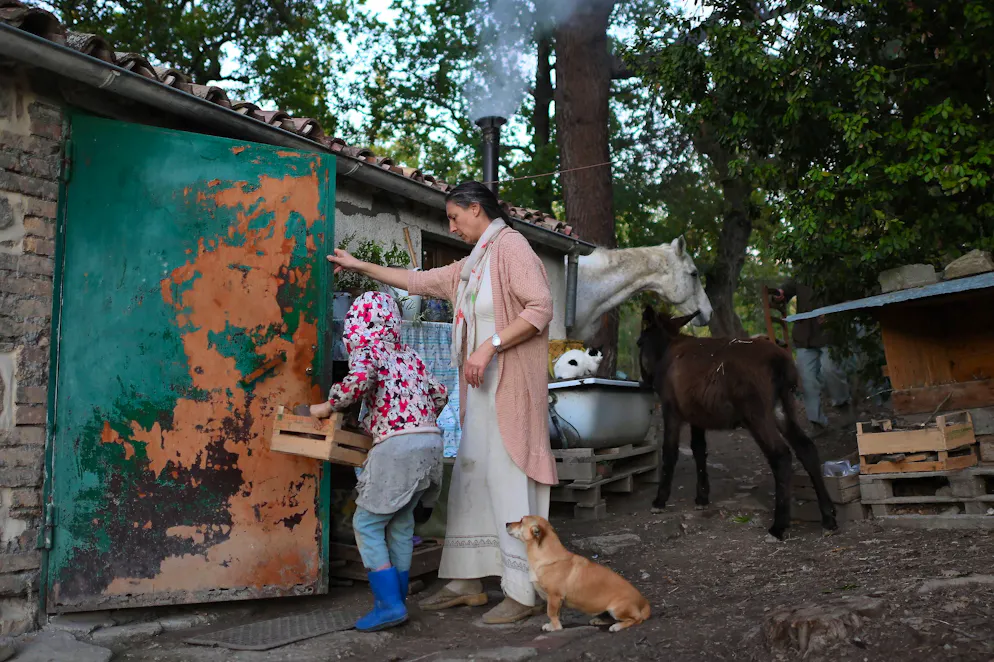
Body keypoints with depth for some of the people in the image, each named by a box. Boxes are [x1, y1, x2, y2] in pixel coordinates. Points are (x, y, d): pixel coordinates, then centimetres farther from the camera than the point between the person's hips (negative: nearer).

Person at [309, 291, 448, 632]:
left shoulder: (365, 350, 2)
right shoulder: (408, 354, 21)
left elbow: (361, 378, -21)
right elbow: (439, 393, 23)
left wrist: (327, 406, -7)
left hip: (396, 445, -7)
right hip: (431, 441, 7)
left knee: (367, 524, 5)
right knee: (401, 524, 18)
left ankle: (389, 604, 0)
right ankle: (397, 599, 25)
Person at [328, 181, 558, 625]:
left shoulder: (510, 246, -6)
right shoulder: (472, 265, 21)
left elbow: (540, 307, -17)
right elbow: (419, 281, 29)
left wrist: (489, 346, -21)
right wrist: (360, 266, 30)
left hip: (509, 383, -9)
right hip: (481, 387, 9)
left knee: (508, 477, -9)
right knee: (470, 475, 9)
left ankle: (524, 593, -2)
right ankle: (467, 582, 19)